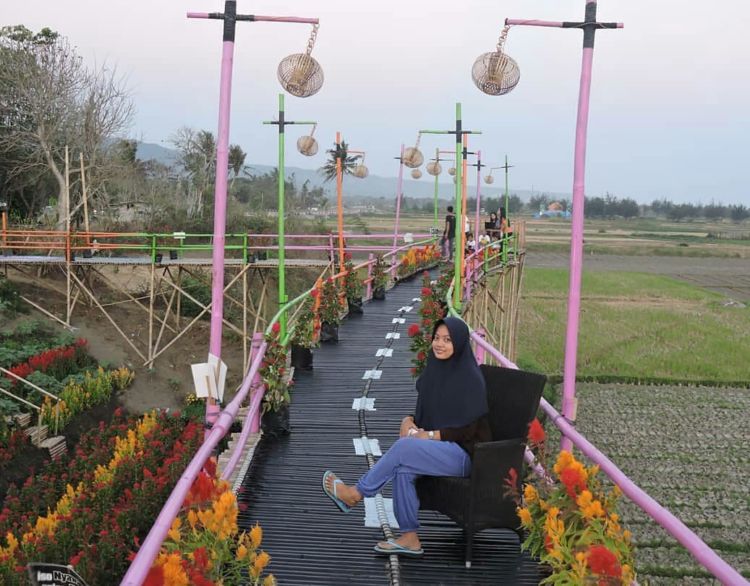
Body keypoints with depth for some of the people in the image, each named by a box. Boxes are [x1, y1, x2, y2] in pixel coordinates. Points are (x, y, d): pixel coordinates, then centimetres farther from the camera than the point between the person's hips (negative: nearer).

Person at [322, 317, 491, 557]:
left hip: (464, 454, -7)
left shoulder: (470, 379, -13)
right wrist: (409, 421, -6)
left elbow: (468, 429, -14)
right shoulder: (434, 371, 9)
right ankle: (410, 538, -17)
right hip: (437, 447, 7)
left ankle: (356, 493, -8)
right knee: (403, 467, -23)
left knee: (404, 447, -27)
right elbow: (424, 411, 16)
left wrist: (430, 435, -17)